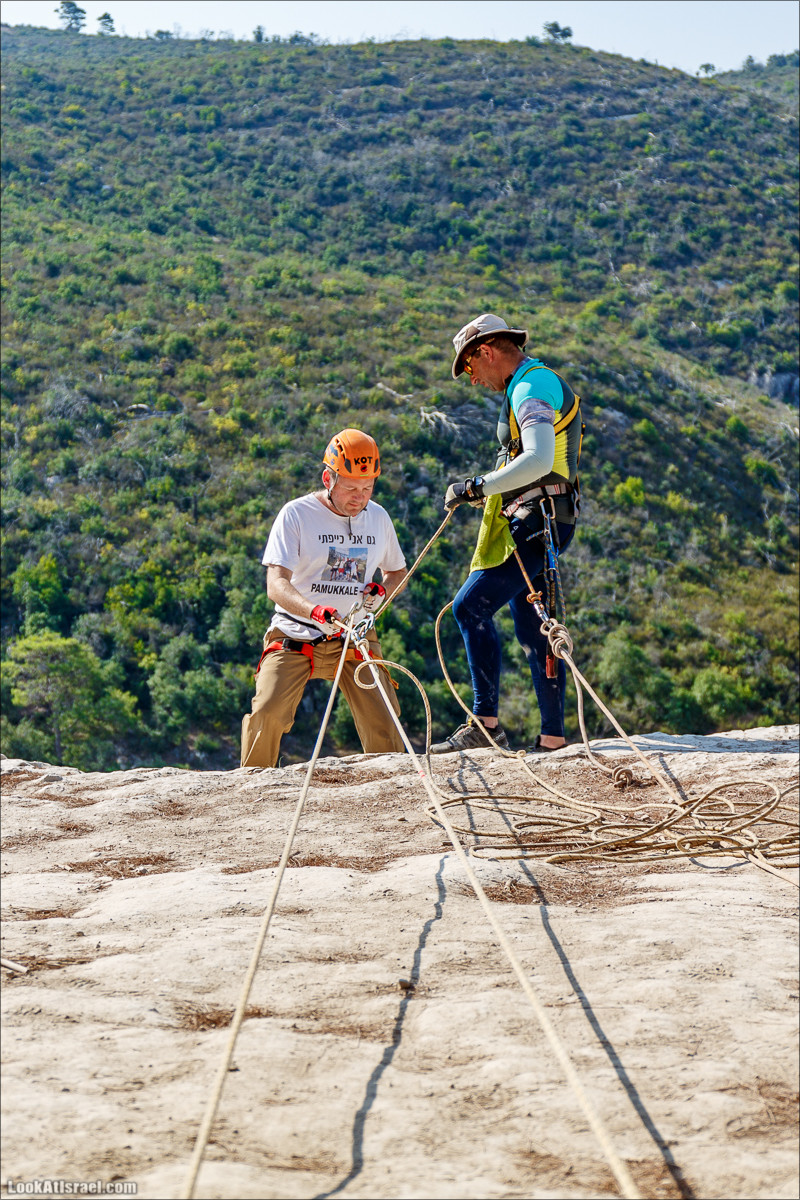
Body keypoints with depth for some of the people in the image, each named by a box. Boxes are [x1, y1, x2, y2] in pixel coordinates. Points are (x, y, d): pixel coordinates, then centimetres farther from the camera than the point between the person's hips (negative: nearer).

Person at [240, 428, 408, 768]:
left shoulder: (378, 517, 6)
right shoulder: (296, 514, -9)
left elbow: (397, 571, 22)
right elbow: (277, 585, -19)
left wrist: (382, 592, -2)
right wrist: (315, 611, -38)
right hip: (295, 636, -3)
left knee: (383, 721, -10)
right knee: (268, 712, -21)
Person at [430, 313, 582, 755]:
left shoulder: (531, 387, -11)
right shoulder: (541, 384, 22)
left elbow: (538, 461, -26)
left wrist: (478, 486, -21)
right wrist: (487, 491, 18)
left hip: (535, 521, -11)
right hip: (532, 523, 11)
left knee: (471, 607, -15)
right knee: (532, 627, 9)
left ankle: (484, 724, -15)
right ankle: (553, 739, 11)